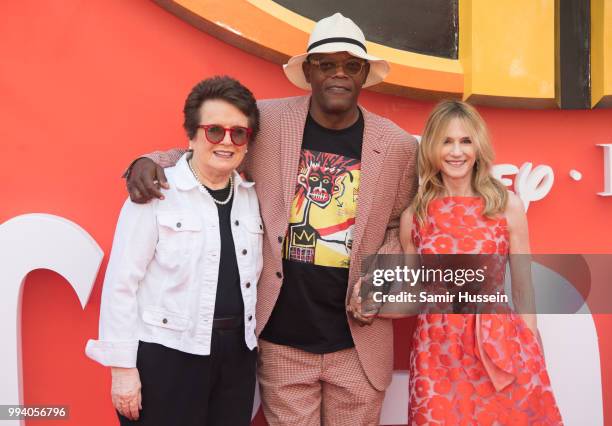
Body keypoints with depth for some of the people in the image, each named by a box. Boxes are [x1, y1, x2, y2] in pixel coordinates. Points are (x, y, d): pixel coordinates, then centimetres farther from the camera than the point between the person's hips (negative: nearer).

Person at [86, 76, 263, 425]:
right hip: (165, 353, -5)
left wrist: (252, 339, 11)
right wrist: (123, 366, -12)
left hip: (237, 351, 5)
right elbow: (121, 282, -11)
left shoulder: (251, 196, 7)